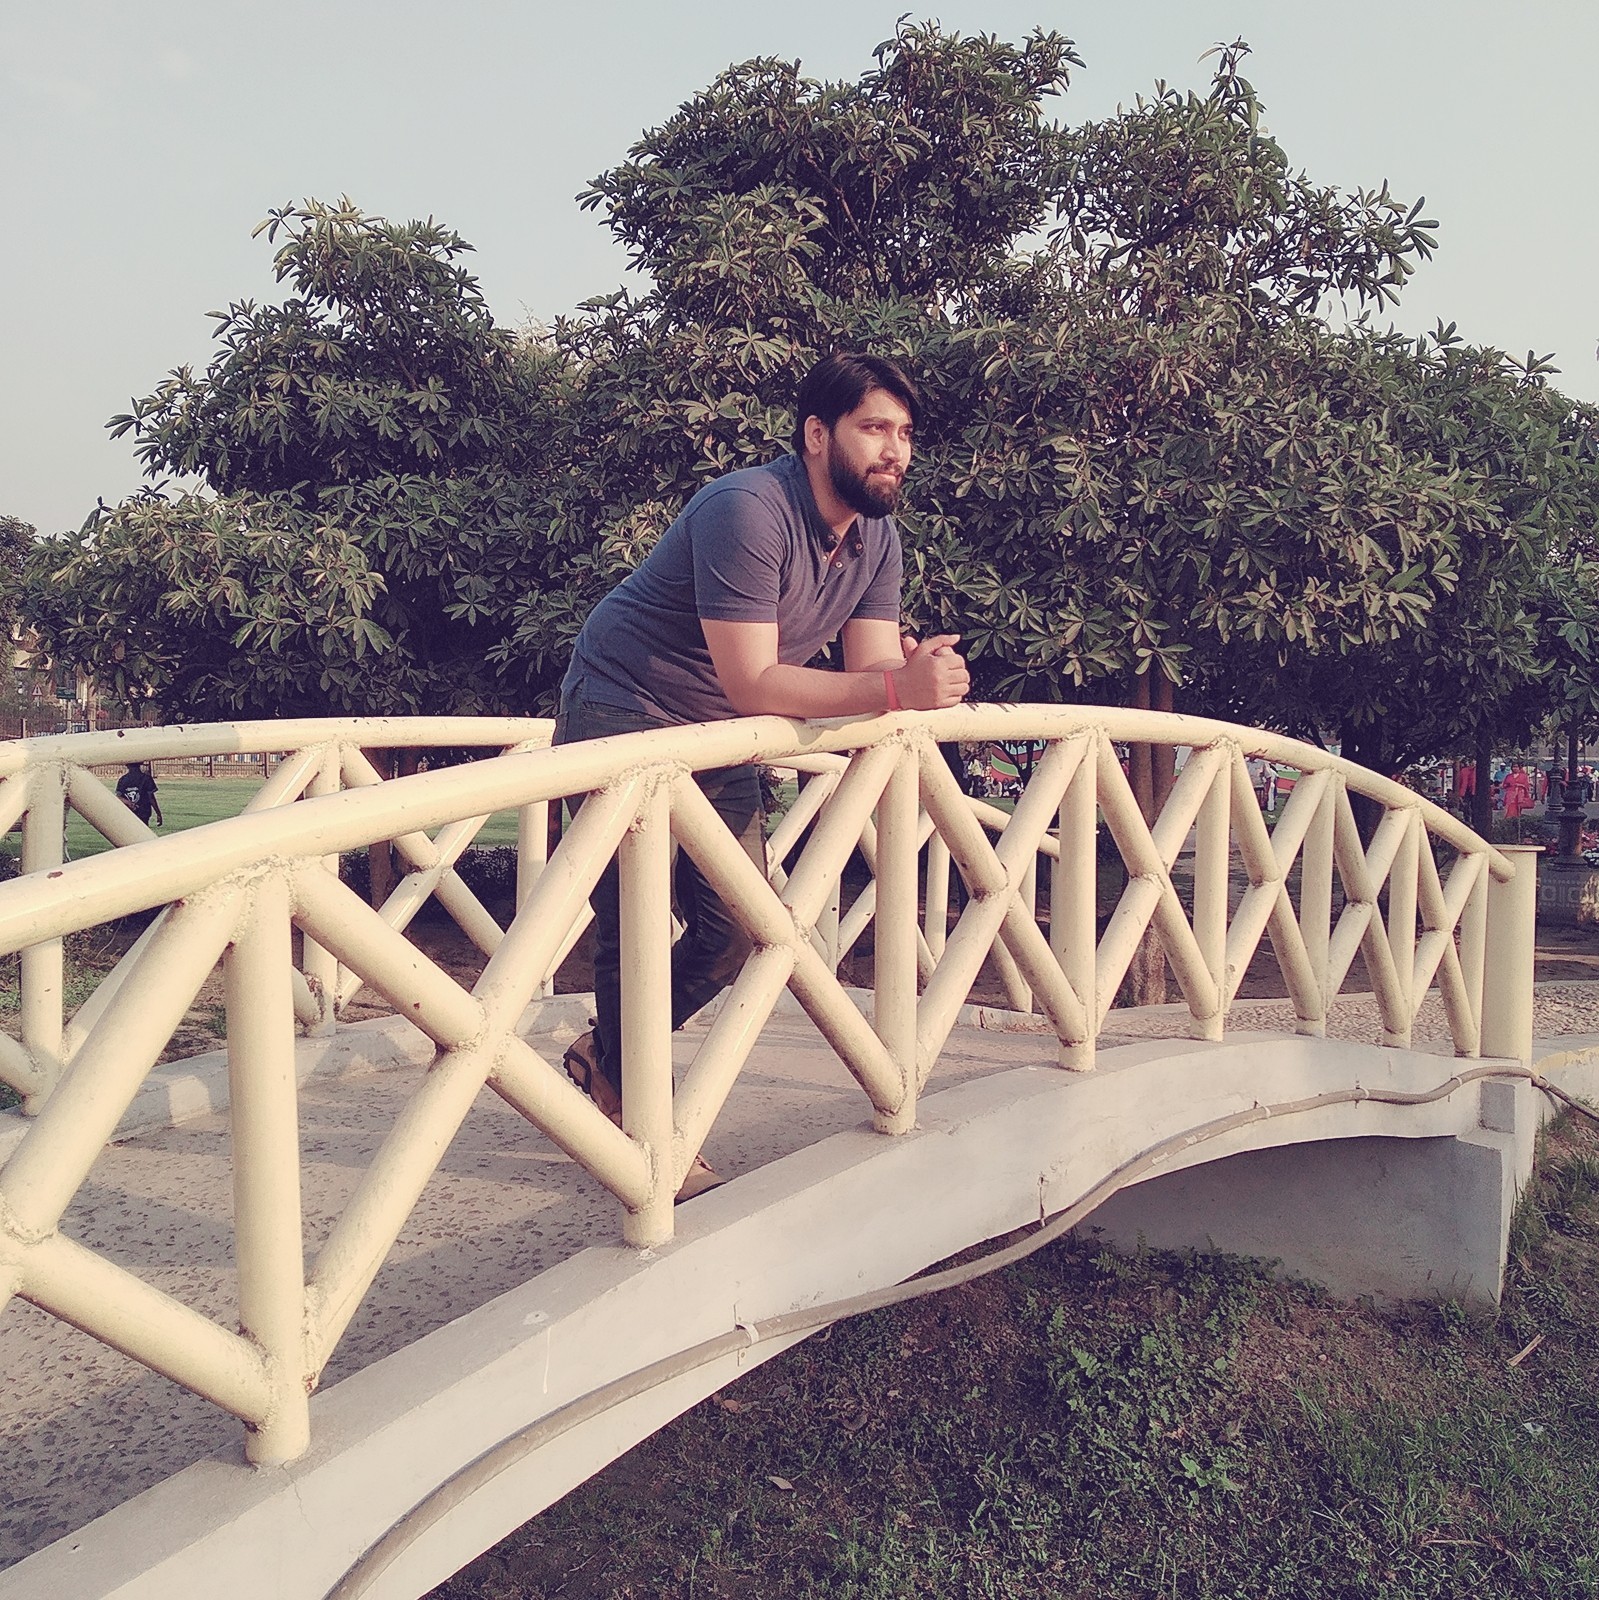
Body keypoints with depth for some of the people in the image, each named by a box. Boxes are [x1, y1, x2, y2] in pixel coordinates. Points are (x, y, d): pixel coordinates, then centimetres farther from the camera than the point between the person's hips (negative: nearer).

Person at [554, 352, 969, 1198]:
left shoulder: (877, 537, -1)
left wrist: (925, 676, -30)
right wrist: (896, 689, -39)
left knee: (736, 932, 8)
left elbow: (870, 669, -7)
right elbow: (753, 682, -32)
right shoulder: (749, 512, -27)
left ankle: (605, 1055, 30)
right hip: (624, 719, -8)